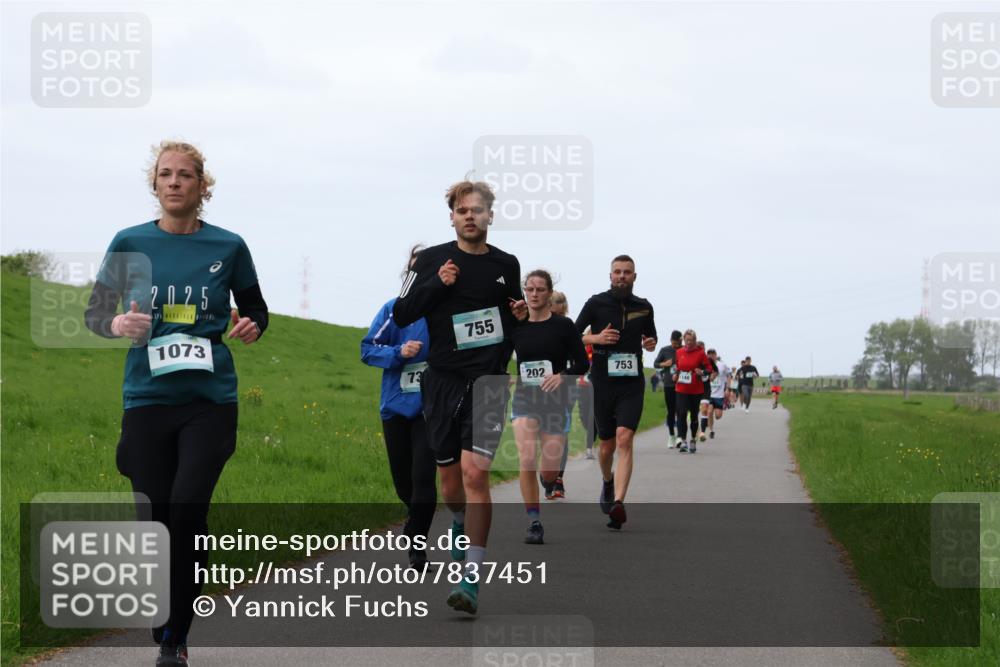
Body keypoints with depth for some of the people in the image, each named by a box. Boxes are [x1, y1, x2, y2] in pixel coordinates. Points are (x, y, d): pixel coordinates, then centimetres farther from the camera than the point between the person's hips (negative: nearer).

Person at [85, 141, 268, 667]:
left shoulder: (227, 247, 3)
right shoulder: (130, 243, 3)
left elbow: (255, 309, 16)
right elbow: (93, 312, 9)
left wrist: (251, 327, -7)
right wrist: (116, 323, -14)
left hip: (211, 399, -1)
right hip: (148, 399, 1)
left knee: (188, 508, -17)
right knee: (154, 520, 2)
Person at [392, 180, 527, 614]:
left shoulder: (506, 265, 8)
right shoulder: (432, 260, 2)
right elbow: (402, 314, -2)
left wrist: (520, 317, -1)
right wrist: (437, 284, -15)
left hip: (487, 379, -1)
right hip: (442, 379, 1)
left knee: (474, 472, -16)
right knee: (449, 474, 11)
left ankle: (471, 578, -18)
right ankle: (460, 525, 47)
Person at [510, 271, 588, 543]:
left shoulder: (563, 325, -3)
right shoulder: (515, 326, 3)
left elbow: (582, 363, -2)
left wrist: (562, 376, -18)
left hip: (556, 400, -1)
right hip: (524, 399, 1)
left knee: (549, 471, -1)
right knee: (527, 461, -17)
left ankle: (551, 480, 39)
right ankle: (534, 524, -9)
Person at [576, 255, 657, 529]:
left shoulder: (644, 307, 8)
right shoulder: (596, 303, 1)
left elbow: (651, 335, 25)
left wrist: (651, 343, 1)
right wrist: (596, 338, -14)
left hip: (632, 385, 0)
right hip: (602, 383, 0)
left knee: (624, 439, -19)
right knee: (607, 445, 10)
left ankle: (618, 504, -27)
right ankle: (607, 481, 44)